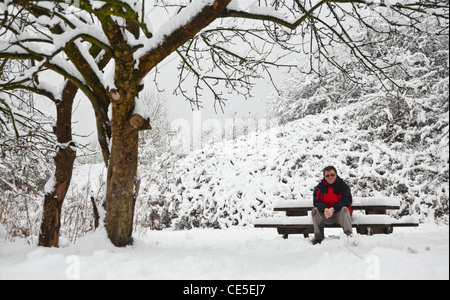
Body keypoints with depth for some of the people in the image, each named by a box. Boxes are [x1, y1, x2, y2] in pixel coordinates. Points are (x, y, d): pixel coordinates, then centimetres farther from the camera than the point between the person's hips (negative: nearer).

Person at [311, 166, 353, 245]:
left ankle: (348, 235, -36)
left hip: (339, 214, -2)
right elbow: (317, 201, -6)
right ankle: (318, 237, -18)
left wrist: (333, 209, -28)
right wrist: (325, 209, -29)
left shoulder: (342, 185, -4)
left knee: (344, 209, -32)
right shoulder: (320, 187, 3)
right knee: (315, 210, -22)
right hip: (325, 215, 3)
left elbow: (346, 201, -15)